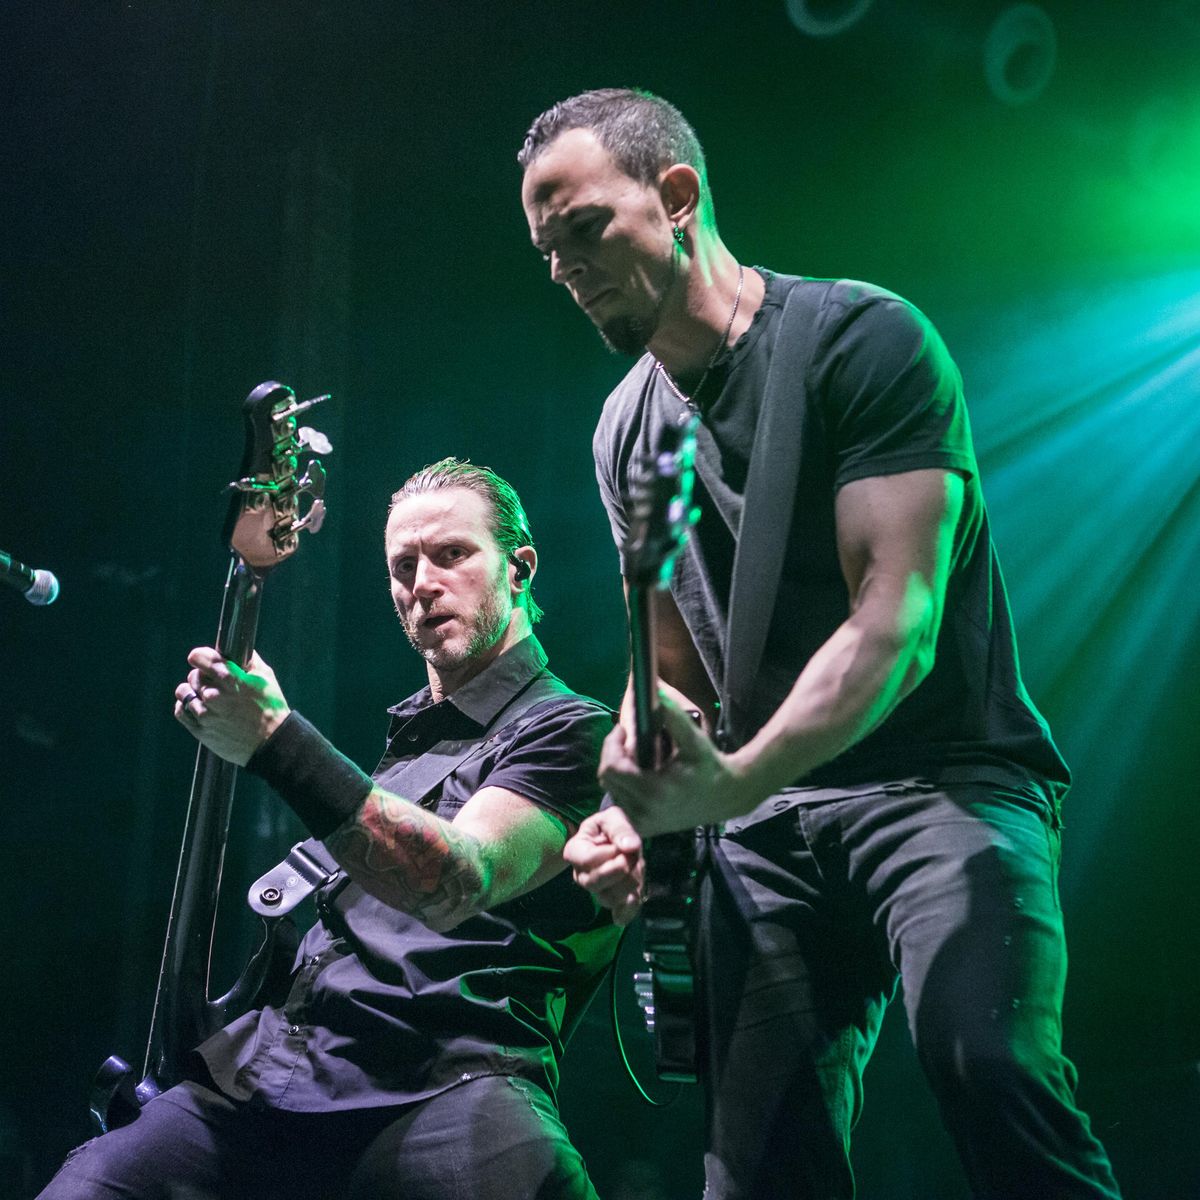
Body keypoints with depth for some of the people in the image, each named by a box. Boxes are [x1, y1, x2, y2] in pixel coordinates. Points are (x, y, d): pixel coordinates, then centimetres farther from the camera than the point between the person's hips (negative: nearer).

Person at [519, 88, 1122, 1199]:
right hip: (767, 809, 6)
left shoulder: (861, 338, -10)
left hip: (941, 775, -5)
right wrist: (632, 811, 0)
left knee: (987, 1059, -31)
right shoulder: (626, 429, 12)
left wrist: (734, 781, -31)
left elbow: (895, 623, -19)